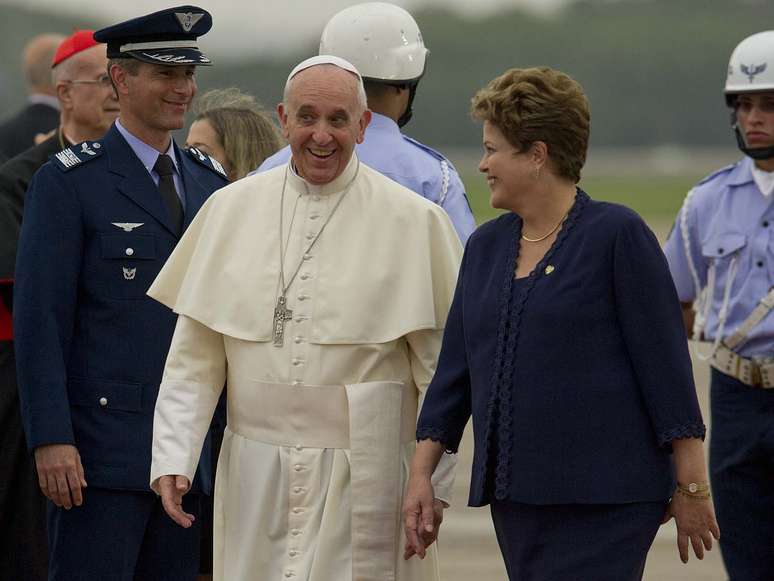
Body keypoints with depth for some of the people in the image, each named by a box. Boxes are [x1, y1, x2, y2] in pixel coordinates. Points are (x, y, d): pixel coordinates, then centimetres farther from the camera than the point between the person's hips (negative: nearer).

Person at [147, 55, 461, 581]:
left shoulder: (413, 220, -1)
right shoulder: (232, 209, 7)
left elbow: (440, 370, 0)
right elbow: (194, 356, 7)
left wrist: (435, 482, -4)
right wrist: (173, 457, -2)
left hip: (361, 474, -3)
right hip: (255, 475, 3)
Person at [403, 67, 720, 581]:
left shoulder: (617, 235, -6)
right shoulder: (486, 246, 13)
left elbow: (665, 361, -8)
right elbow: (454, 371, 16)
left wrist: (691, 486, -9)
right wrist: (421, 474, 9)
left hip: (604, 499, -7)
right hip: (515, 495, 7)